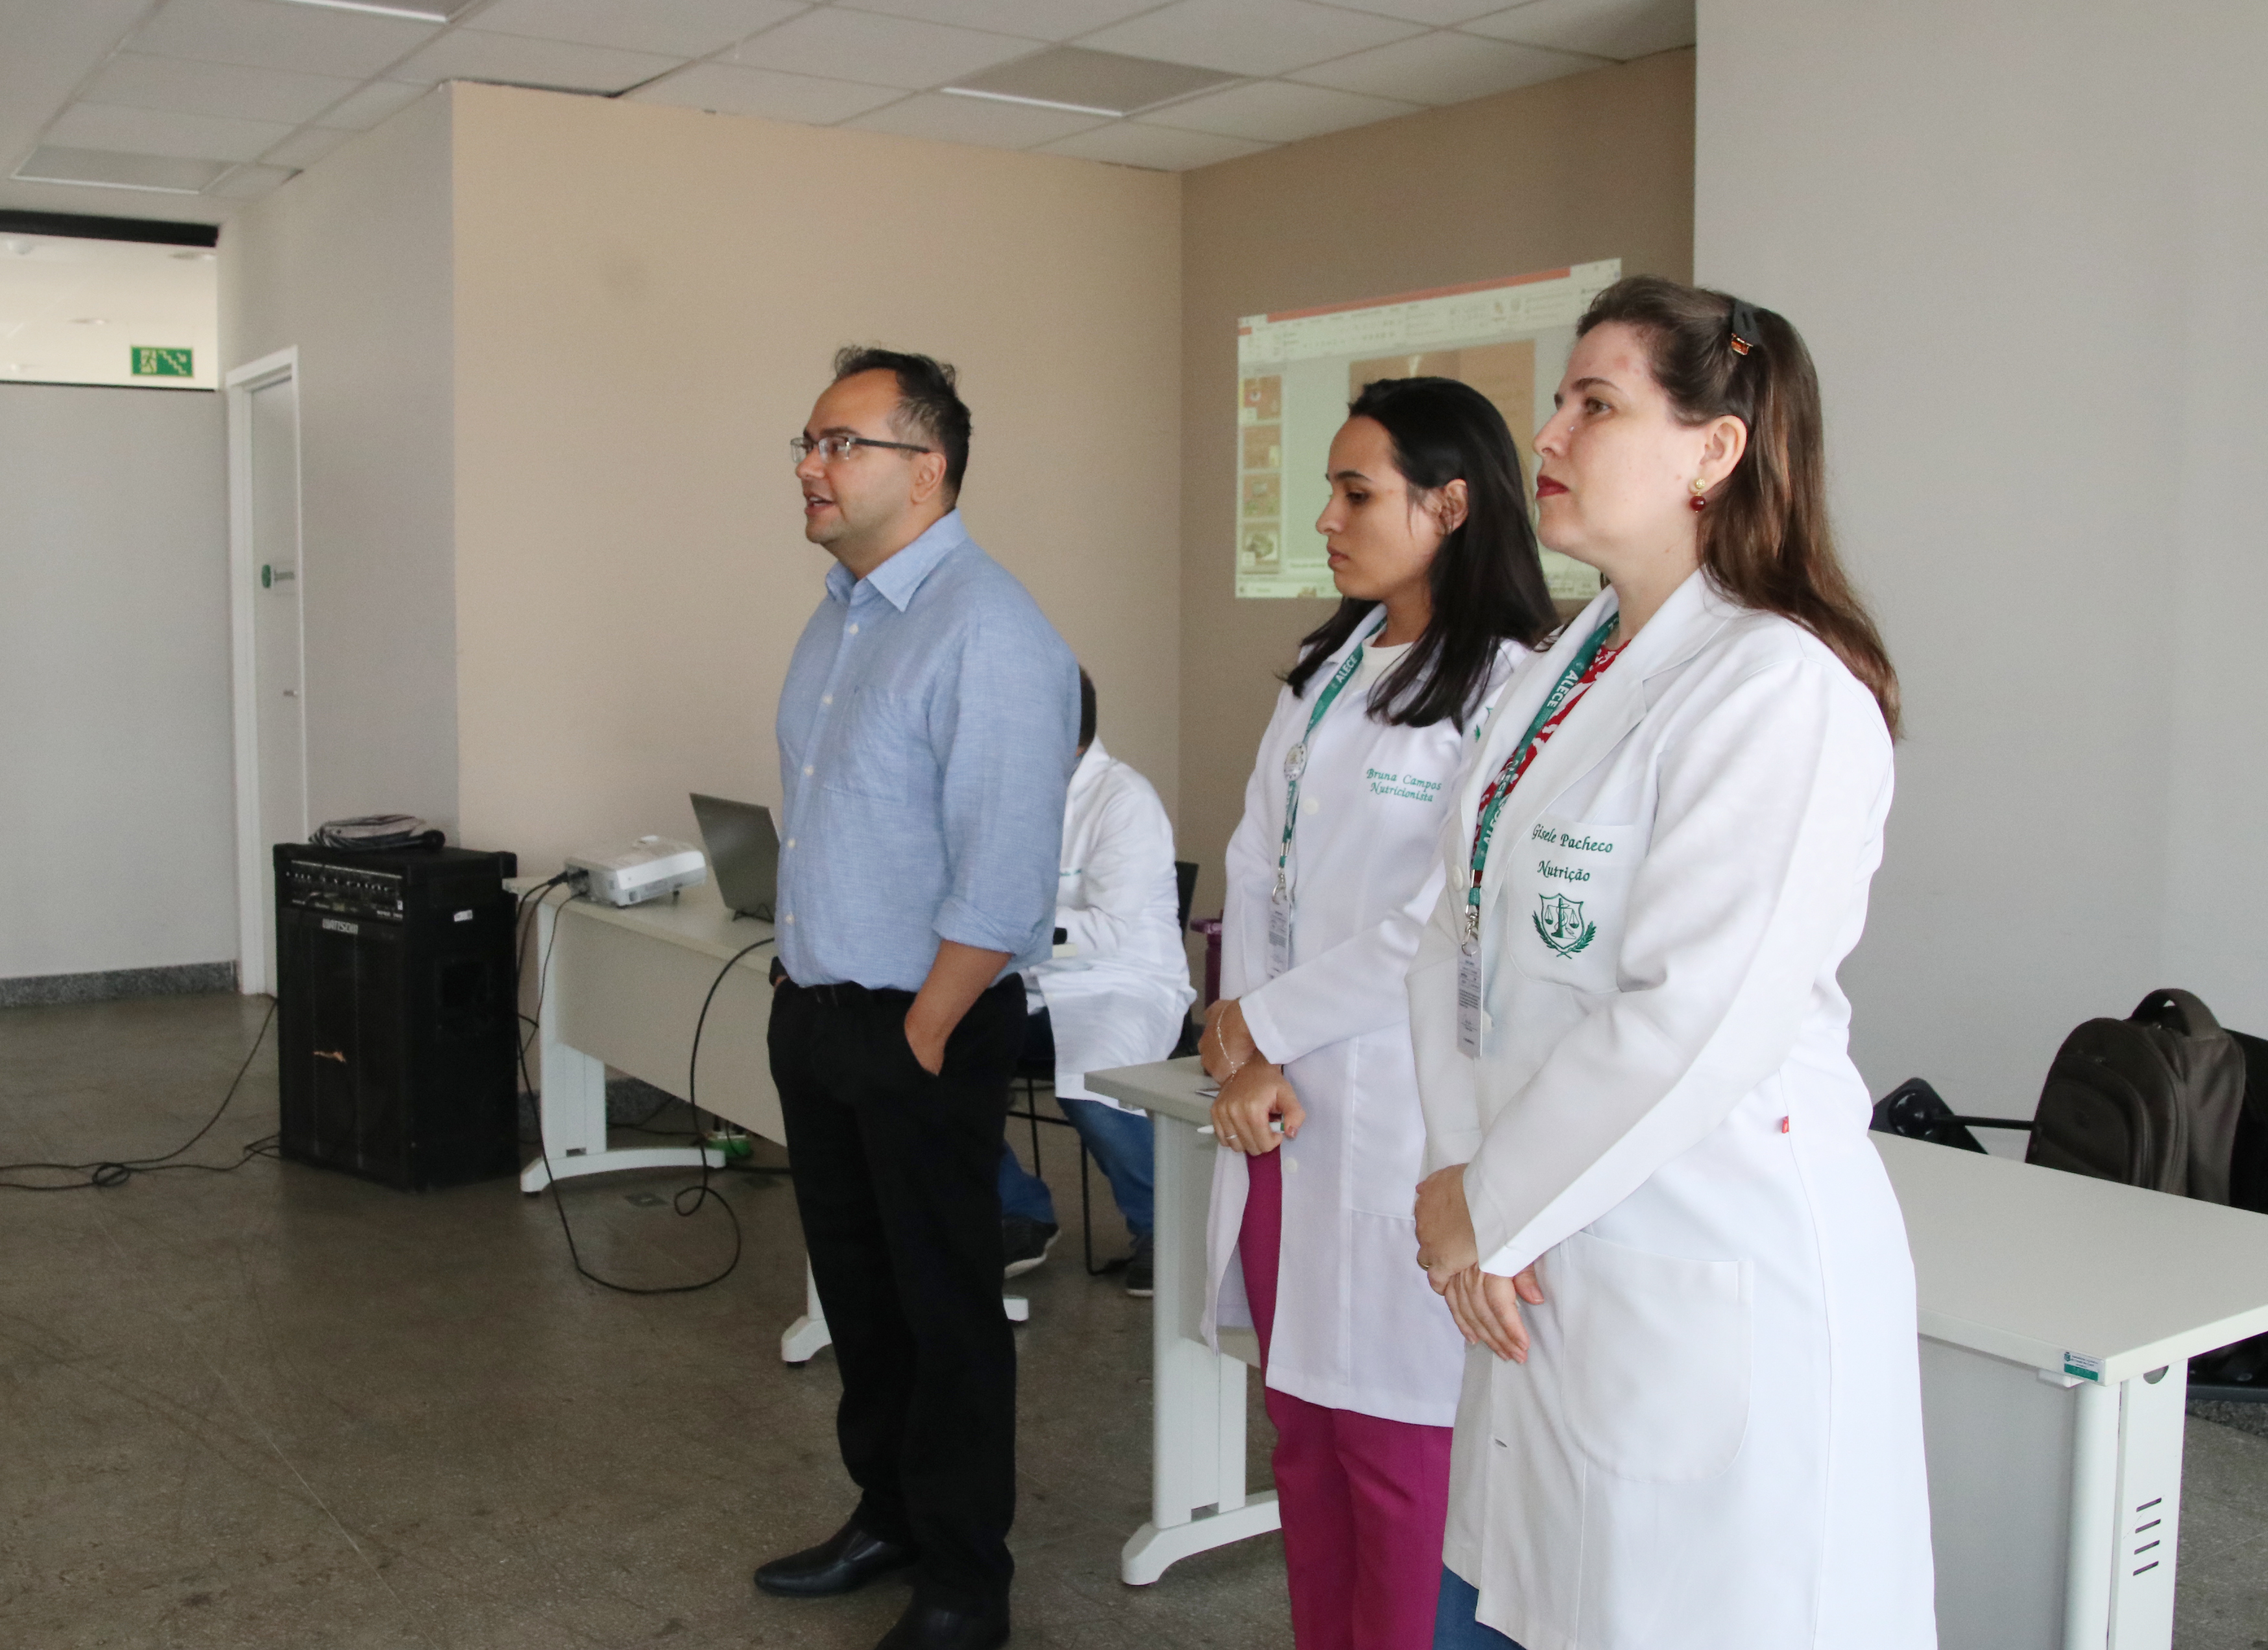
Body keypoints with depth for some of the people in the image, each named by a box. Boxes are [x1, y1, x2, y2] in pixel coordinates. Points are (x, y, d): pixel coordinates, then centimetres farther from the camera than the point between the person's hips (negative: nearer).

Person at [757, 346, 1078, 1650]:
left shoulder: (988, 635, -19)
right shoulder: (841, 615, 10)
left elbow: (1000, 881, -22)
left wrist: (921, 1038, -18)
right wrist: (799, 978, 14)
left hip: (922, 1031, -8)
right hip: (814, 1010, 9)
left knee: (945, 1310, 6)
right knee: (858, 1290, 21)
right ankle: (887, 1517, 40)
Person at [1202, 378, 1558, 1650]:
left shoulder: (1506, 691, -13)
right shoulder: (1327, 671, 13)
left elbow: (1443, 927, -18)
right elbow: (1258, 865, 10)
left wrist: (1261, 1025, -10)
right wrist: (1245, 1059, -2)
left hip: (1398, 1111, -8)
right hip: (1280, 1108, 8)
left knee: (1389, 1438, 4)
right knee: (1301, 1417, 18)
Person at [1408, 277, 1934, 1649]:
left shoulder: (1781, 689, -17)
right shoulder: (1567, 670, 11)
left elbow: (1694, 1020, -23)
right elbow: (1464, 934, 9)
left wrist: (1492, 1209, -13)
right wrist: (1460, 1170, -4)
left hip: (1711, 1275, -8)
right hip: (1551, 1255, 8)